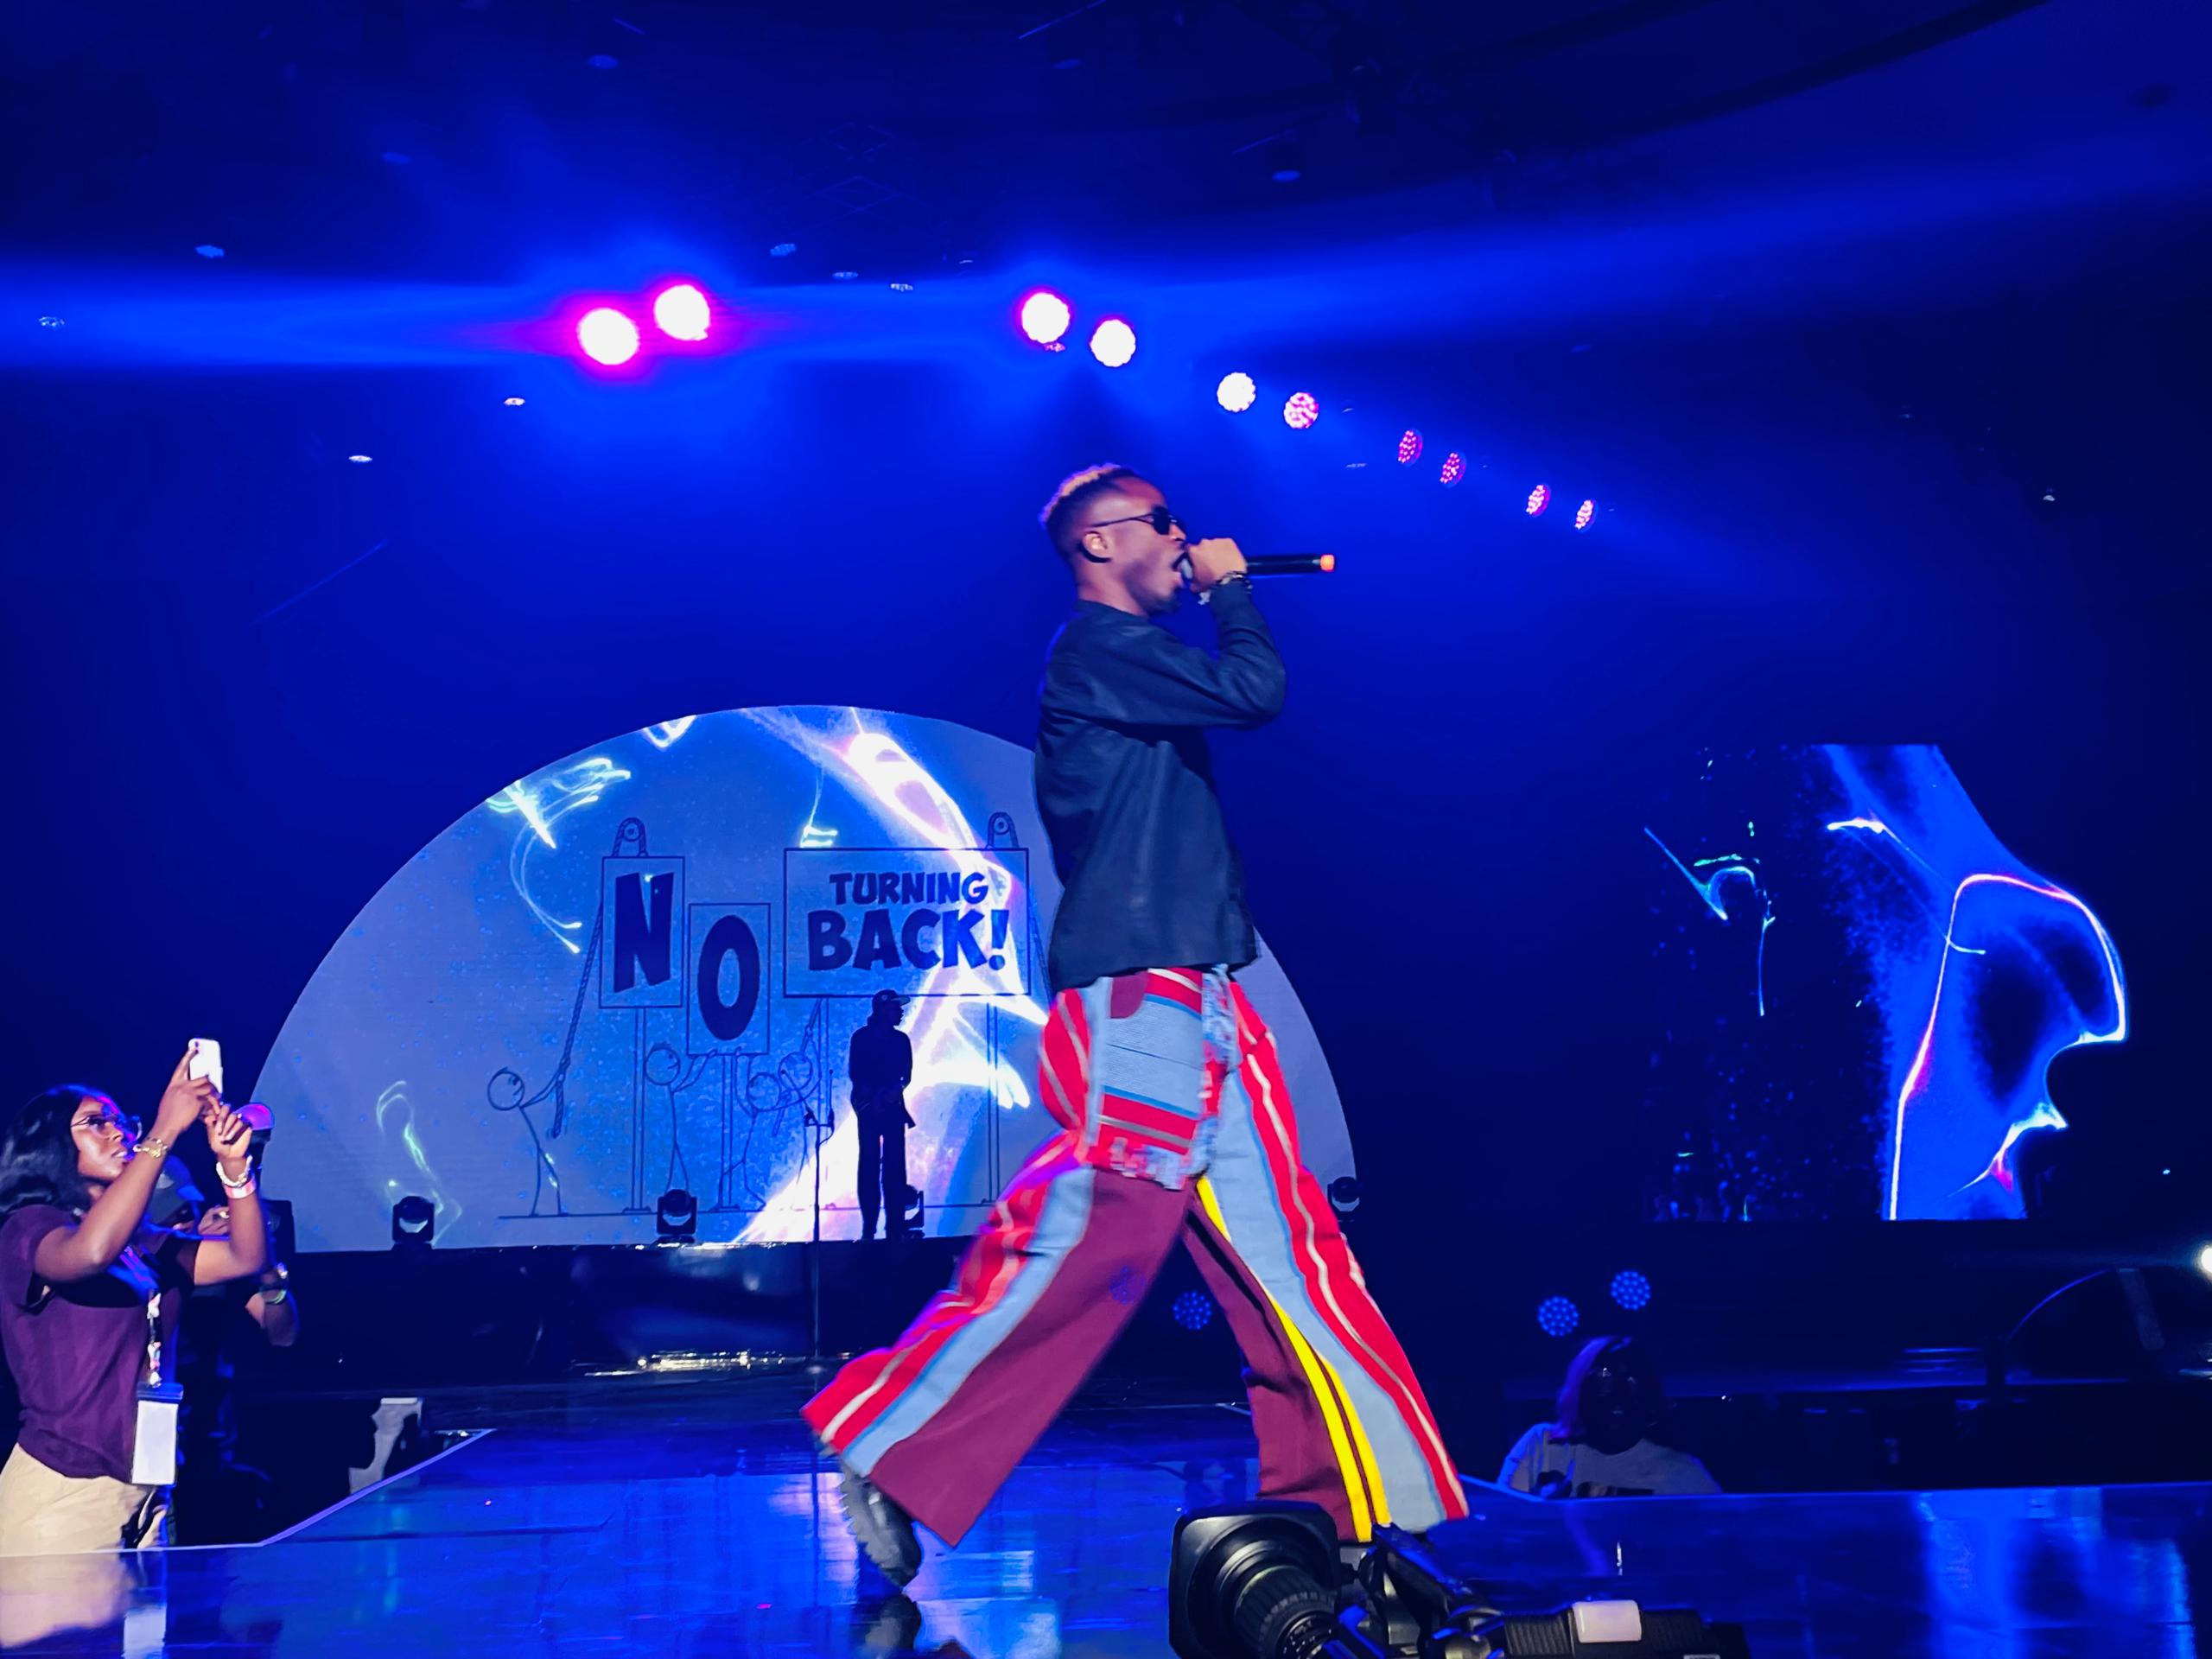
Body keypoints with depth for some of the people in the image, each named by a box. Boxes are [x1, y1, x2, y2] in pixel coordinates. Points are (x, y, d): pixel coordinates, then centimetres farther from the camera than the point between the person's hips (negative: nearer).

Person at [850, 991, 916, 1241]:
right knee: (870, 1162, -5)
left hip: (893, 1105, 3)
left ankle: (895, 1226, -3)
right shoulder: (862, 1037, 2)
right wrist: (873, 1096, -12)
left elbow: (907, 1075, 9)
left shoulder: (901, 1039, 12)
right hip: (868, 1106, -3)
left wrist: (895, 1090, -11)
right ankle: (869, 1226, -4)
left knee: (895, 1164, -2)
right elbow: (853, 1072, -1)